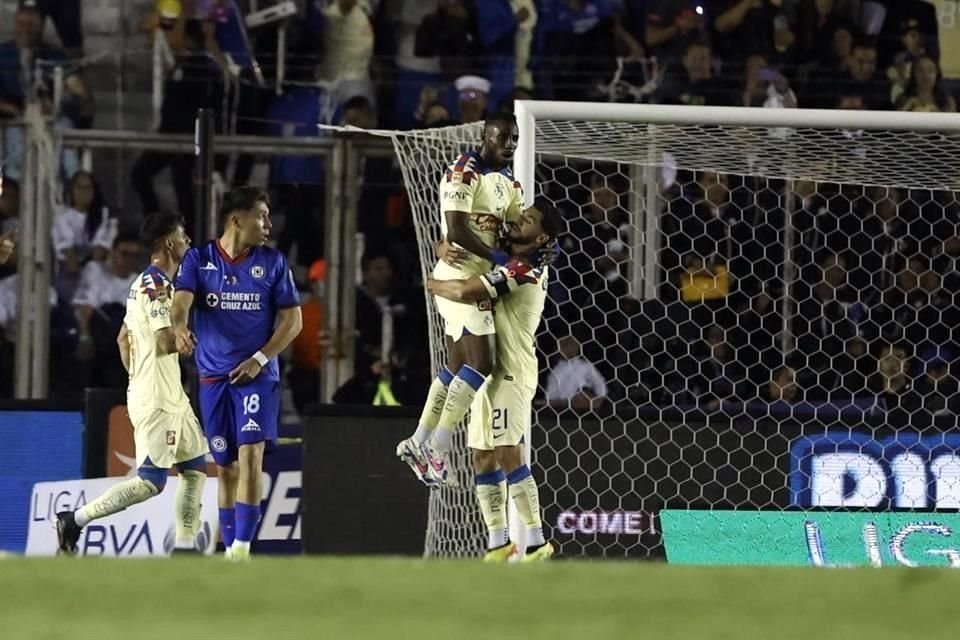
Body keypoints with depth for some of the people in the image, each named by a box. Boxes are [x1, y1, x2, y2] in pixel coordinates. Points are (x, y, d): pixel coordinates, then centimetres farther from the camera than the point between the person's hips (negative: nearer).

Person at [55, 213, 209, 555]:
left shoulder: (144, 283, 16)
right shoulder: (157, 285, -15)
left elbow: (124, 338, 22)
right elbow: (167, 342, -24)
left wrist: (137, 379, 23)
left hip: (172, 397, 11)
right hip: (157, 401, -11)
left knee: (195, 466, 12)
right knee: (150, 482, -11)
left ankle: (185, 546, 12)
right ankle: (75, 520, -6)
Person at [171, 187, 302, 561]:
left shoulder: (272, 262, 4)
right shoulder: (198, 259, 4)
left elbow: (293, 319, 4)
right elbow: (182, 300, -11)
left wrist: (260, 359, -9)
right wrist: (180, 326, -35)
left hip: (257, 376, -1)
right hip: (213, 376, 1)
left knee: (250, 453, -17)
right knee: (225, 468, 6)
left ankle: (242, 547, -20)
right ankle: (229, 551, 14)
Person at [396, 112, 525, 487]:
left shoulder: (508, 183, 16)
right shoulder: (464, 174, -14)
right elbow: (456, 231, -21)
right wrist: (499, 258, -24)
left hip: (478, 279, 10)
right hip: (460, 275, -10)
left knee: (457, 367, 14)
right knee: (480, 364, -14)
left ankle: (418, 443, 21)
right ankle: (437, 447, -13)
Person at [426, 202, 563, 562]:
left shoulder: (523, 271, -15)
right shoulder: (503, 261, 14)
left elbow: (466, 292, -23)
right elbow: (449, 247, 21)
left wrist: (435, 287, -3)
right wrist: (447, 252, -4)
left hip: (512, 374, -10)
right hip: (493, 372, 10)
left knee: (508, 455, -15)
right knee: (483, 458, 9)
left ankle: (536, 541, -16)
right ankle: (498, 542, 11)